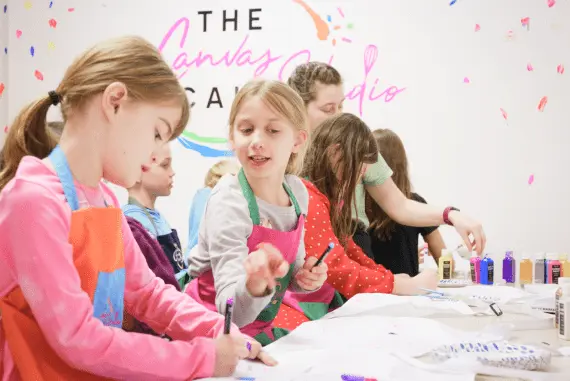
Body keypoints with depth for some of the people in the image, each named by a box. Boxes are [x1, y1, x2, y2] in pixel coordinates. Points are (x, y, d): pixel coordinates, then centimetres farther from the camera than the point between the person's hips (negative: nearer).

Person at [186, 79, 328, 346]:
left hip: (261, 328, 6)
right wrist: (254, 286, -48)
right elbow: (232, 312, -29)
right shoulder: (229, 203, -22)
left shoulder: (297, 192, -4)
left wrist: (305, 278, -9)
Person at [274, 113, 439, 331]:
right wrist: (408, 286, -15)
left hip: (322, 307, 10)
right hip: (295, 313, -10)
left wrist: (389, 277, 3)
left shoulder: (327, 201, 15)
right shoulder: (308, 202, -17)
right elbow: (339, 270, -20)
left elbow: (349, 252, 16)